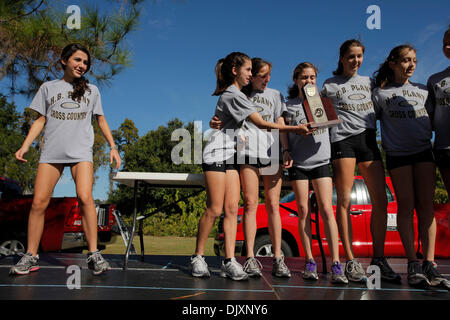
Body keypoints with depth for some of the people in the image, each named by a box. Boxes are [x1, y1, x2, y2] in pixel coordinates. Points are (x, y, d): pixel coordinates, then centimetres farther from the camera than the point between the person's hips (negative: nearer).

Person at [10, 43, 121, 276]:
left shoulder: (92, 90, 16)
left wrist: (113, 147, 9)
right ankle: (31, 256, 7)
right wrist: (25, 146, 3)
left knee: (85, 198, -19)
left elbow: (101, 120, 18)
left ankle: (94, 254, -13)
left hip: (81, 151, -1)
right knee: (39, 202, -5)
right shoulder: (48, 87, 16)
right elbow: (40, 120, 14)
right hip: (51, 152, 1)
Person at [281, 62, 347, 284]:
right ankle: (310, 262, 7)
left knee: (326, 210, -9)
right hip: (298, 163, 0)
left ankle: (336, 265, -10)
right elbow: (284, 132, 9)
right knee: (303, 211, -1)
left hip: (321, 161, 0)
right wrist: (286, 152, -7)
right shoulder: (289, 105, 11)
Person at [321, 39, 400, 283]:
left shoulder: (368, 82, 24)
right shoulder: (329, 85, 14)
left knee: (381, 201, -3)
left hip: (369, 139, 4)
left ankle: (378, 259, 8)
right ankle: (351, 261, -4)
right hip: (343, 140, -3)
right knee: (344, 201, -9)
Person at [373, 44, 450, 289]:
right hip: (397, 154, -2)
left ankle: (430, 264, -3)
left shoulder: (423, 90, 18)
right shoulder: (380, 93, 9)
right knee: (406, 206, -4)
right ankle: (413, 265, -1)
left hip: (423, 151, 3)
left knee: (426, 206, -4)